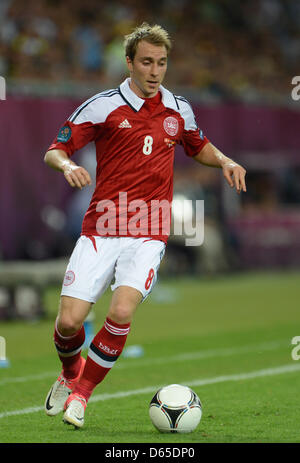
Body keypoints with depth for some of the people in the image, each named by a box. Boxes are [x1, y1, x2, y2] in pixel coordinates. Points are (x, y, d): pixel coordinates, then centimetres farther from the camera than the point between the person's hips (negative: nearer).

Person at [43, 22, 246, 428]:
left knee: (121, 312, -22)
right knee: (69, 321, -9)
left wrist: (226, 162, 8)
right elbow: (54, 150, 2)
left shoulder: (179, 110, 9)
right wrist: (67, 165, -21)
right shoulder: (103, 107, -1)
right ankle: (70, 374, 27)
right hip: (101, 230, -1)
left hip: (149, 234, 1)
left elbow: (199, 147, 29)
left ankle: (81, 392, -1)